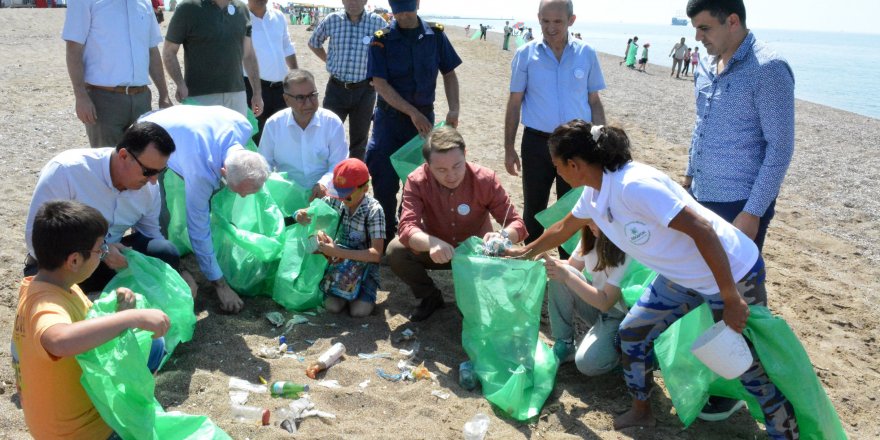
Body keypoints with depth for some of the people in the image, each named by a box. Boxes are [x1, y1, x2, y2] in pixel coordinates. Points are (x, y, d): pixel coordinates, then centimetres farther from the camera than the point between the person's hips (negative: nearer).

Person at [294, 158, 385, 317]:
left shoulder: (374, 210, -21)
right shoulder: (334, 200, -10)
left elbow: (376, 254, -26)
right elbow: (311, 213, 5)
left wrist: (337, 252, -31)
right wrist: (301, 216, -21)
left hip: (363, 264, -3)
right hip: (338, 262, 3)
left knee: (359, 311, -21)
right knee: (332, 307, -18)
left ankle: (363, 292, 11)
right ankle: (345, 288, 13)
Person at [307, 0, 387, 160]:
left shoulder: (377, 22, -6)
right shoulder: (331, 20, -3)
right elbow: (313, 43, 16)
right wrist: (329, 61, 10)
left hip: (364, 90, 0)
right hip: (336, 88, 1)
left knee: (359, 139, 11)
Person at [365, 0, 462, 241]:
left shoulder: (435, 35, 1)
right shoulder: (382, 39, -6)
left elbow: (449, 74, 6)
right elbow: (380, 83, -12)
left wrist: (453, 109, -9)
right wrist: (413, 112, -20)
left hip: (424, 116, 2)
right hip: (390, 116, -2)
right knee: (385, 179, -1)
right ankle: (386, 235, 15)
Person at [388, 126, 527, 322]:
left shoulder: (486, 179, -23)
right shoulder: (417, 181, -23)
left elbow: (516, 223, -21)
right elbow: (407, 228, -33)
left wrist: (501, 236, -46)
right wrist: (432, 243, -56)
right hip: (436, 251, 1)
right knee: (395, 250, -26)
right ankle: (430, 297, 3)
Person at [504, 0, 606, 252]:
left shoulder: (587, 55, 0)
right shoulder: (525, 55, -3)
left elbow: (595, 102, 6)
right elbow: (515, 103, 2)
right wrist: (509, 148, 1)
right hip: (536, 143, 0)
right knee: (533, 209, 12)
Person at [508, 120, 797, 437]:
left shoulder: (634, 185, -31)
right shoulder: (594, 191, -2)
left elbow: (702, 230, -32)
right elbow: (563, 228, 18)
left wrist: (731, 300, -28)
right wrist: (525, 253, 31)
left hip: (733, 274, -8)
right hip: (683, 277, 8)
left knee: (751, 367, 0)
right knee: (633, 334, 11)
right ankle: (641, 411, 32)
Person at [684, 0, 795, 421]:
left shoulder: (768, 69, -16)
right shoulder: (707, 65, 7)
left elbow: (780, 146, -16)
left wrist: (753, 212, -17)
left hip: (741, 205, -7)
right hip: (703, 197, 7)